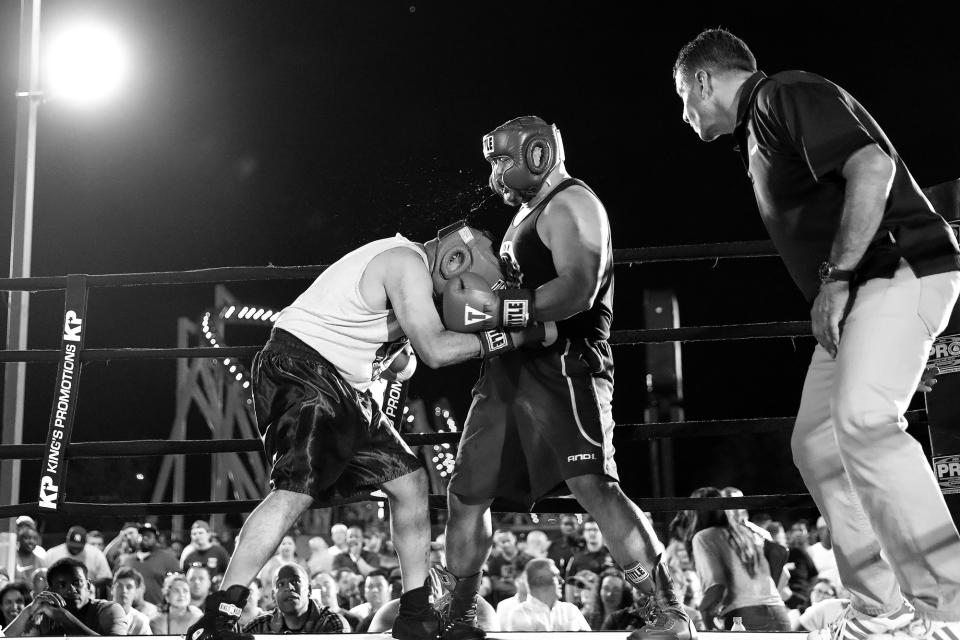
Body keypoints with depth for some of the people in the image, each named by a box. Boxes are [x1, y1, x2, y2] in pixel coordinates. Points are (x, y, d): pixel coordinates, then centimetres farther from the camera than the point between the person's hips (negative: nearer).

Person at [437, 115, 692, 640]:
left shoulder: (569, 204, -4)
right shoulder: (529, 215, 26)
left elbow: (579, 290, -20)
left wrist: (500, 309, -25)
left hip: (562, 365, -10)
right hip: (512, 370, 10)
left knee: (592, 483, -24)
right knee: (465, 494, 9)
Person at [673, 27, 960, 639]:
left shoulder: (786, 94, -8)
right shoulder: (758, 131, 22)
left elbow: (872, 165, -22)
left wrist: (836, 277, -23)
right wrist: (834, 289, 14)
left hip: (899, 268, -11)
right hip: (854, 292, 11)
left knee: (862, 418, -28)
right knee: (816, 442, 7)